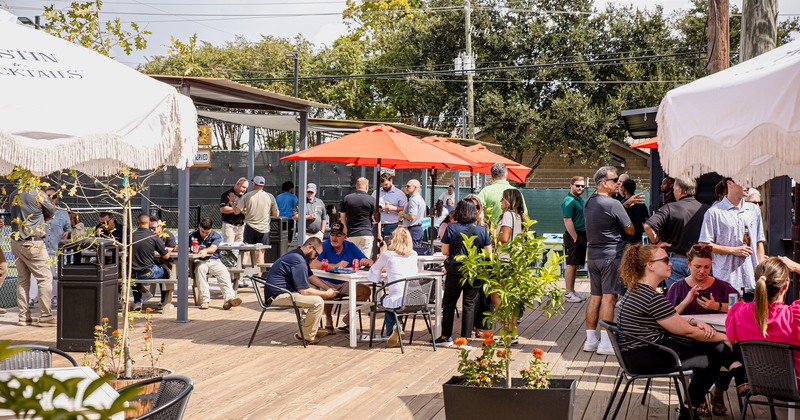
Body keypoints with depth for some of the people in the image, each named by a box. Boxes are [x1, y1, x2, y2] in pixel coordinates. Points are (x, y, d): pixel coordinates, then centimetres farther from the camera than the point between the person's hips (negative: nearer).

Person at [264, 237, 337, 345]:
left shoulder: (297, 255, 14)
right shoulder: (299, 262, -20)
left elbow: (311, 276, 23)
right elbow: (304, 291, -20)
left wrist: (329, 289, 12)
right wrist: (326, 294, -9)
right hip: (278, 296, -11)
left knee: (313, 295, 24)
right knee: (318, 301, -19)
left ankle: (310, 330, 22)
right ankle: (308, 337, -7)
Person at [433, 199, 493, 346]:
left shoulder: (451, 228, -7)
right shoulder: (481, 230, -4)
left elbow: (445, 251, -4)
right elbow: (488, 253, 1)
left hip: (455, 269, -1)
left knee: (449, 303, 13)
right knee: (470, 304, 7)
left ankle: (446, 337, 20)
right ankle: (465, 338, 6)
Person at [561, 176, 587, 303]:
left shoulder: (580, 199, 16)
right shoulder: (569, 201, -14)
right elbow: (567, 221, -19)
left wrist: (582, 238, 16)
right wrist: (575, 238, -19)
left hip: (581, 236, 9)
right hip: (573, 236, -9)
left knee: (575, 265, 12)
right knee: (571, 264, -5)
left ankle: (571, 291, 18)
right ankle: (568, 293, -1)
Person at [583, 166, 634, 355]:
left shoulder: (588, 203, 10)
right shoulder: (613, 204, -14)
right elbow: (630, 230, -9)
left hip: (593, 255, 8)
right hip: (611, 255, -8)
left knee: (595, 297, 11)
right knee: (609, 297, -6)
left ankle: (590, 339, 13)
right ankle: (605, 343, -6)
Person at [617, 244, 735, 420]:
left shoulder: (637, 290, 12)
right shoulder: (653, 297, -21)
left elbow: (673, 319, 21)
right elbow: (685, 331, -14)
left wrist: (695, 321, 2)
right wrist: (724, 337, -3)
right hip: (643, 357, -10)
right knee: (711, 358, -4)